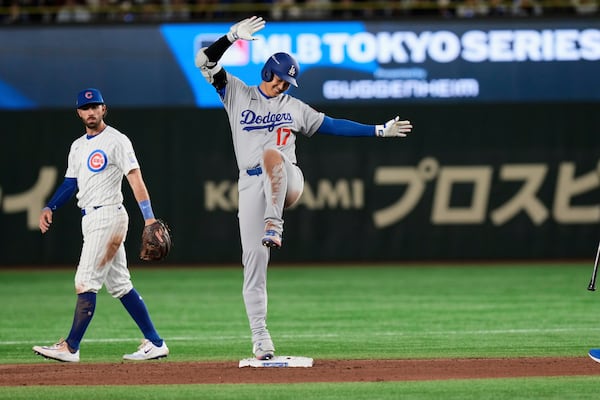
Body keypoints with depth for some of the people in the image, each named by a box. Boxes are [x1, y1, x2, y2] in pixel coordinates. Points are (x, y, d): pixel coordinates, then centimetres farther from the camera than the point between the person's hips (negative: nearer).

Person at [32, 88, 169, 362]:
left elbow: (135, 178, -15)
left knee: (86, 282, -11)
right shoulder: (78, 146, 17)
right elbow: (71, 182, 22)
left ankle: (70, 347, -10)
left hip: (108, 216, -9)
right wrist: (49, 208, 6)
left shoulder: (116, 141, -8)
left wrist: (149, 218, -24)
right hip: (91, 220, 9)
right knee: (119, 285, 9)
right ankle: (155, 344, 12)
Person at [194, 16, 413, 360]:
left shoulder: (294, 108, 19)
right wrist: (232, 37, -13)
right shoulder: (236, 93, 12)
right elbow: (205, 62, 2)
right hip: (252, 185, 0)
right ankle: (260, 339, -5)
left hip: (287, 183, 0)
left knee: (272, 153, -35)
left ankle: (274, 225, -44)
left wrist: (379, 130, 14)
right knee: (254, 260, -8)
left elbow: (334, 126, 19)